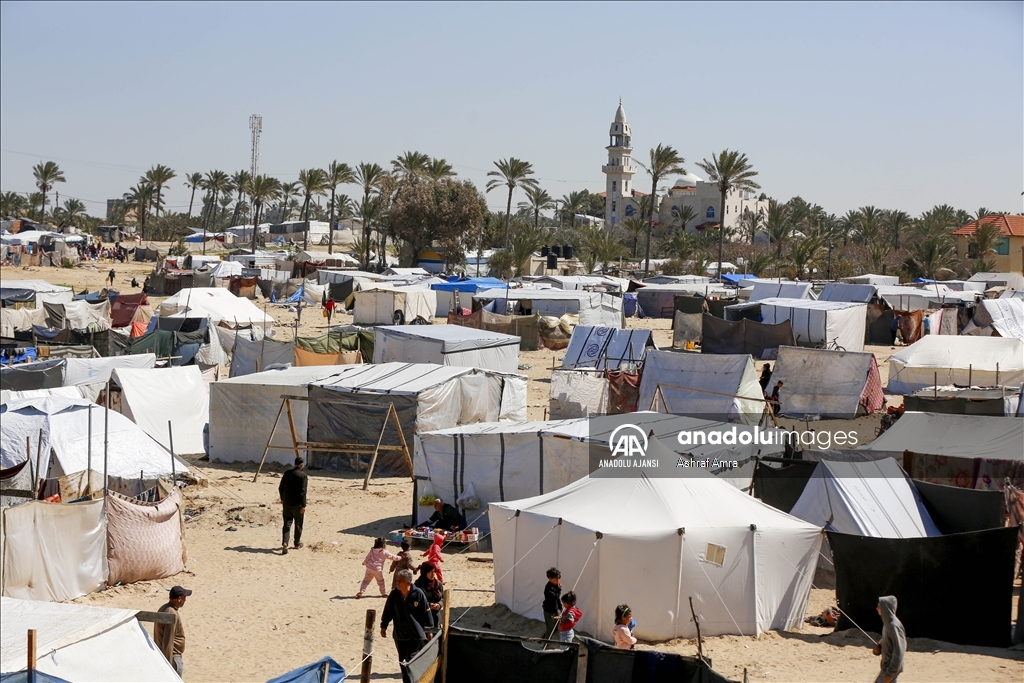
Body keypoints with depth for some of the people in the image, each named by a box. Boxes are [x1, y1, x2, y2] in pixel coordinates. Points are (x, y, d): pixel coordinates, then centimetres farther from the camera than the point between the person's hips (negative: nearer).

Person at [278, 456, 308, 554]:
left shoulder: (287, 473, 4)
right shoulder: (303, 475, -13)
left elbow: (280, 488, 10)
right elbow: (302, 491, -18)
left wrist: (282, 499, 25)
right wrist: (303, 505, -14)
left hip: (287, 503, 4)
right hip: (297, 504, -4)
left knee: (287, 524, 4)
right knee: (298, 524, 13)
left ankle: (284, 543, -13)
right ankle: (297, 543, 26)